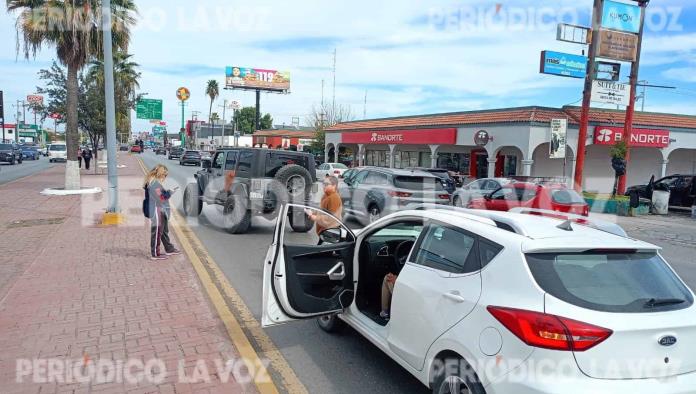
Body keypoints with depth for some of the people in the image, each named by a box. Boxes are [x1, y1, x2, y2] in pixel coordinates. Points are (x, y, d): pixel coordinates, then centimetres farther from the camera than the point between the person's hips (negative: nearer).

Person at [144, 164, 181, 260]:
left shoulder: (156, 182, 13)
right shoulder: (155, 183, -19)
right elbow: (161, 197, -22)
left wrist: (168, 191, 3)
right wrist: (170, 192, -10)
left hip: (162, 211, 11)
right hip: (158, 211, -11)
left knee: (164, 231, 19)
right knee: (157, 232, -2)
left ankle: (169, 249, 31)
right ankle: (155, 254, 6)